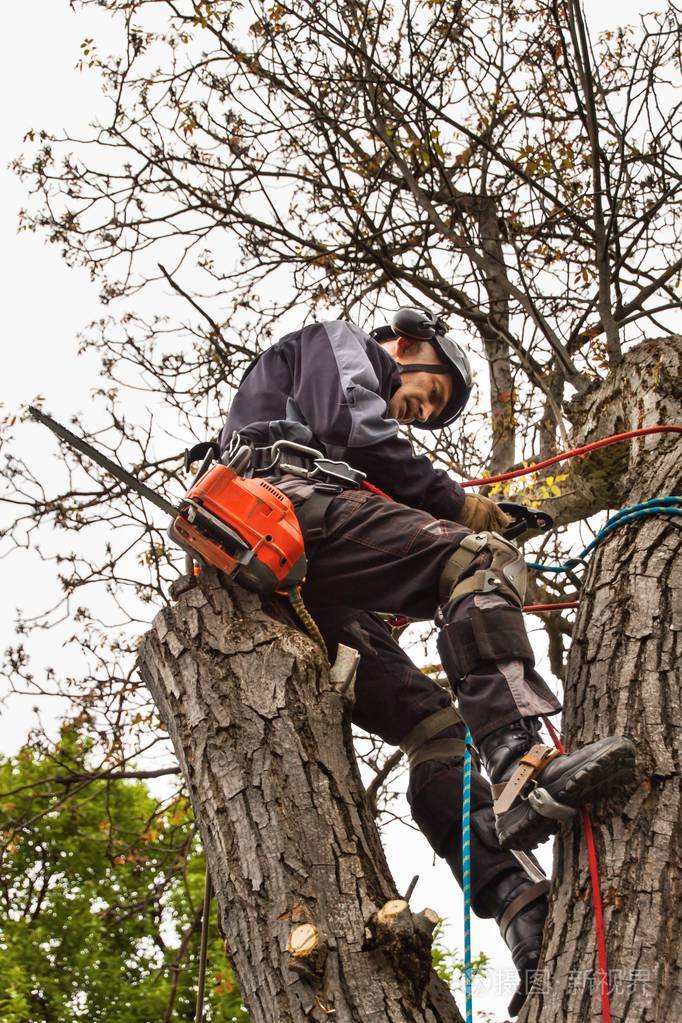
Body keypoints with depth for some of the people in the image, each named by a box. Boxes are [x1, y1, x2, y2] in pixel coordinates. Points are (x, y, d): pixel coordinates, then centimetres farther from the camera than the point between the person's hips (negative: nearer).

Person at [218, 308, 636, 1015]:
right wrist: (454, 504, 3)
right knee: (480, 557, -21)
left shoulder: (367, 411, 43)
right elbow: (345, 427, -1)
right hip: (283, 501, -8)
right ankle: (520, 769, -40)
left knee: (431, 724, -3)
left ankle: (524, 914, -16)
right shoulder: (336, 343, 21)